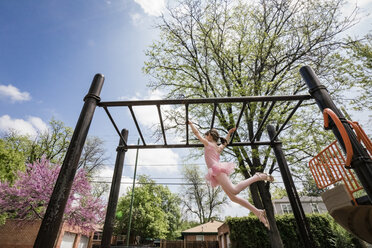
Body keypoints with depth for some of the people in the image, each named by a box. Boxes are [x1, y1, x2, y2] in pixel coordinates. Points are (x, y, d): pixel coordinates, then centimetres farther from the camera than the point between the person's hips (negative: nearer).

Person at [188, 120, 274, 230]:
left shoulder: (207, 143, 7)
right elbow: (225, 142, 48)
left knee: (234, 190, -23)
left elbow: (196, 133, 11)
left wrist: (190, 123, 24)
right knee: (233, 197, 3)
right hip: (219, 171, 9)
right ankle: (257, 211, 2)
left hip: (217, 169, -9)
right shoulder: (218, 147, 27)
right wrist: (229, 133, 50)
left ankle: (257, 177, -19)